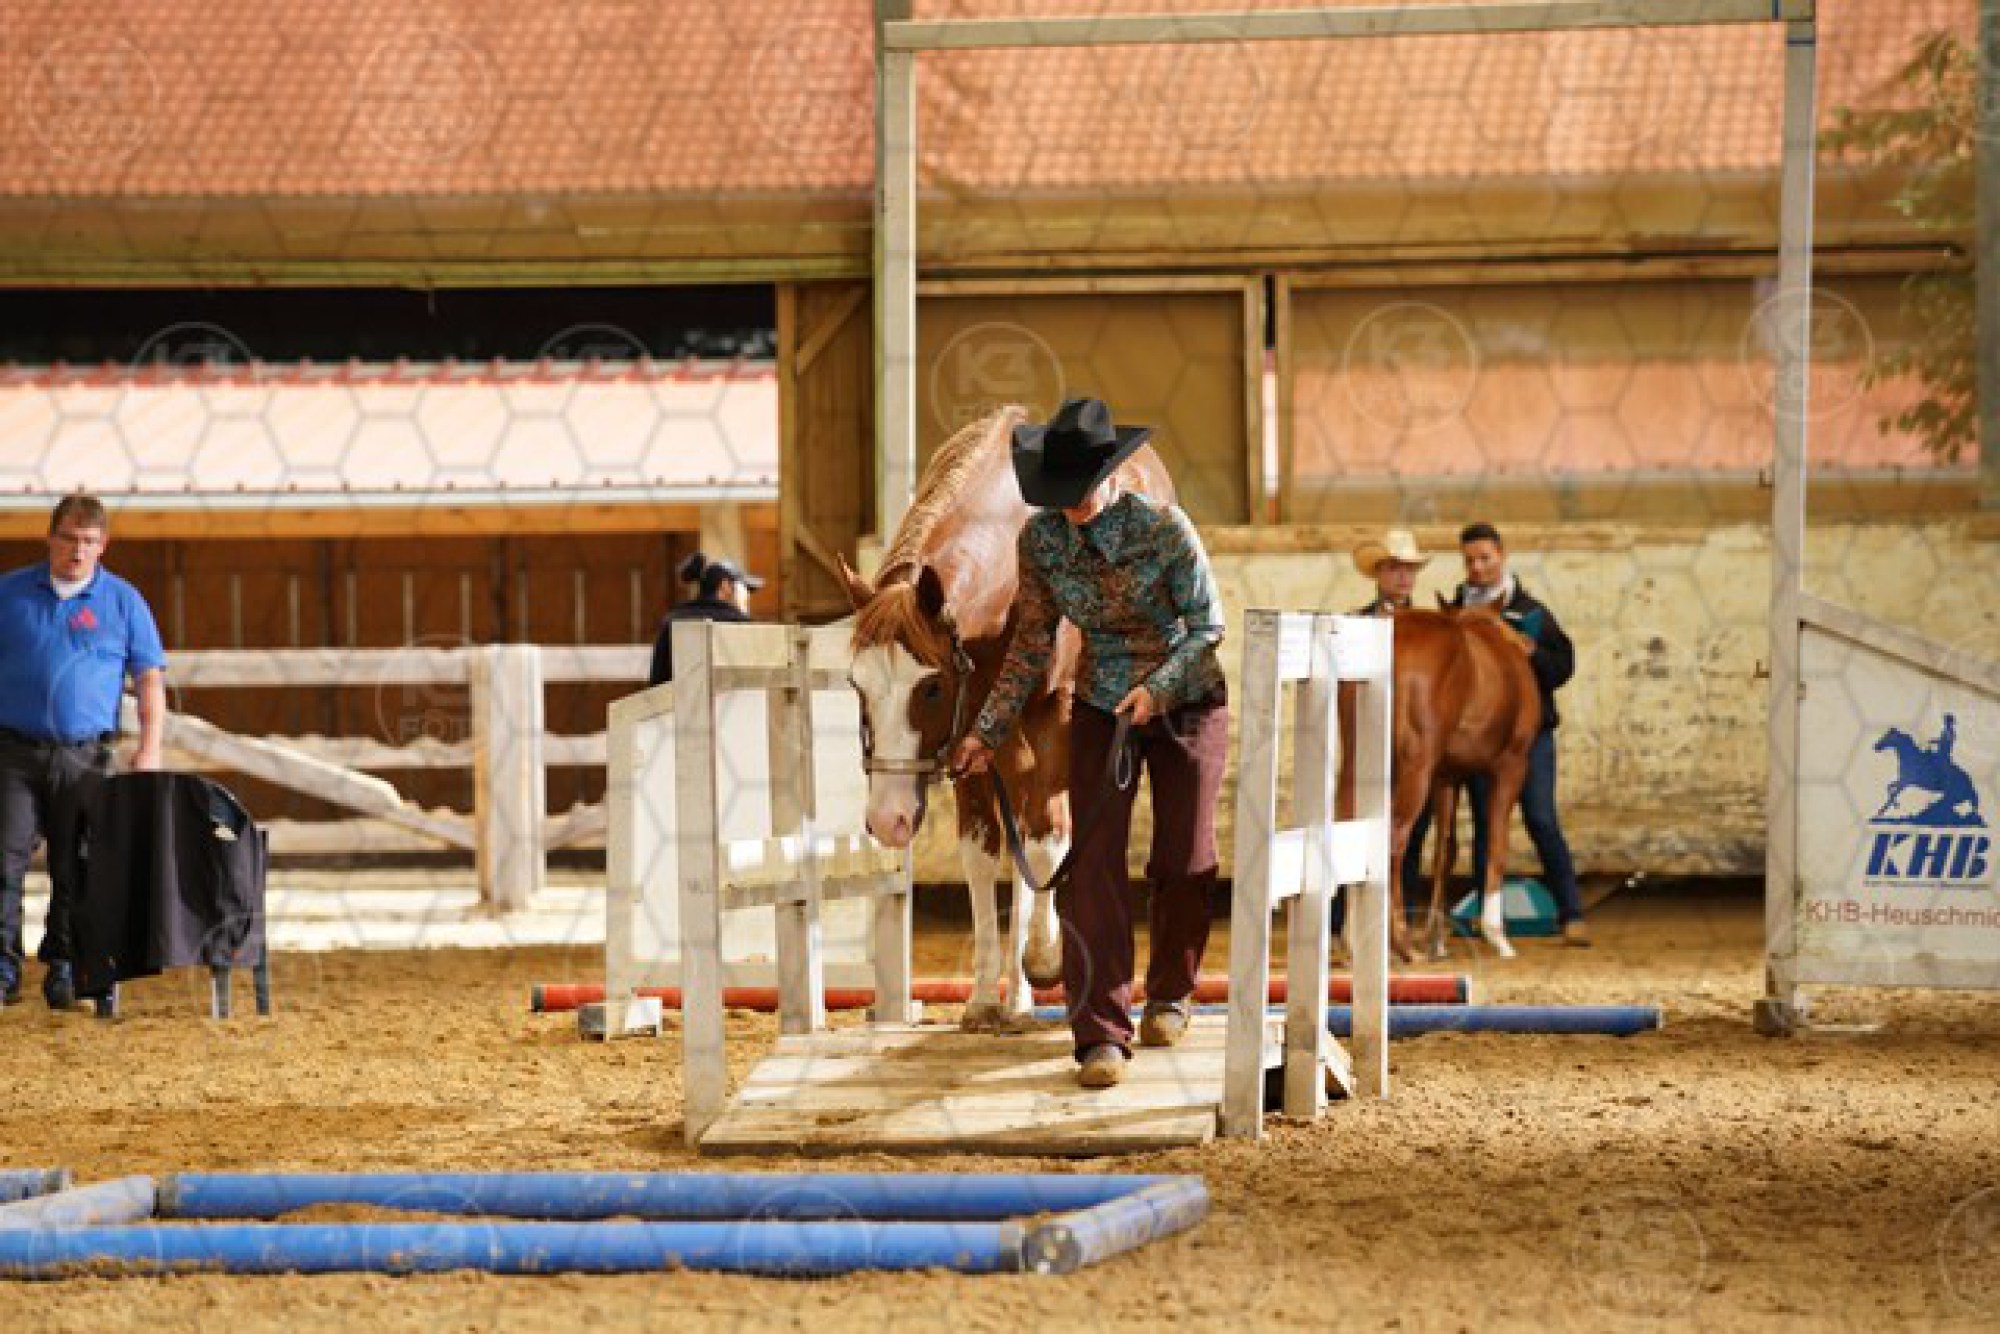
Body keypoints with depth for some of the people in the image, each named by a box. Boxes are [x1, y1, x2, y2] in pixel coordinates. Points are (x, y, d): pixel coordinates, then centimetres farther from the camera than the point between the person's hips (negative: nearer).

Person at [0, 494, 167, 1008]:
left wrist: (149, 748, -7)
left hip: (84, 755, 0)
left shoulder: (122, 601, 6)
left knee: (75, 869, 2)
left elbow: (150, 679, 5)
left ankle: (62, 971, 10)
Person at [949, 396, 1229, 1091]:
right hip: (1099, 710, 2)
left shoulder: (1164, 529, -22)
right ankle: (1101, 1036, -13)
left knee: (1183, 862, 8)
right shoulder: (1041, 538, -11)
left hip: (1186, 703, -2)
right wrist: (988, 730, -5)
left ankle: (1170, 994, 34)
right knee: (1092, 864, -11)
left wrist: (1156, 686, -29)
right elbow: (1032, 642, -1)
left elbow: (1208, 624, -14)